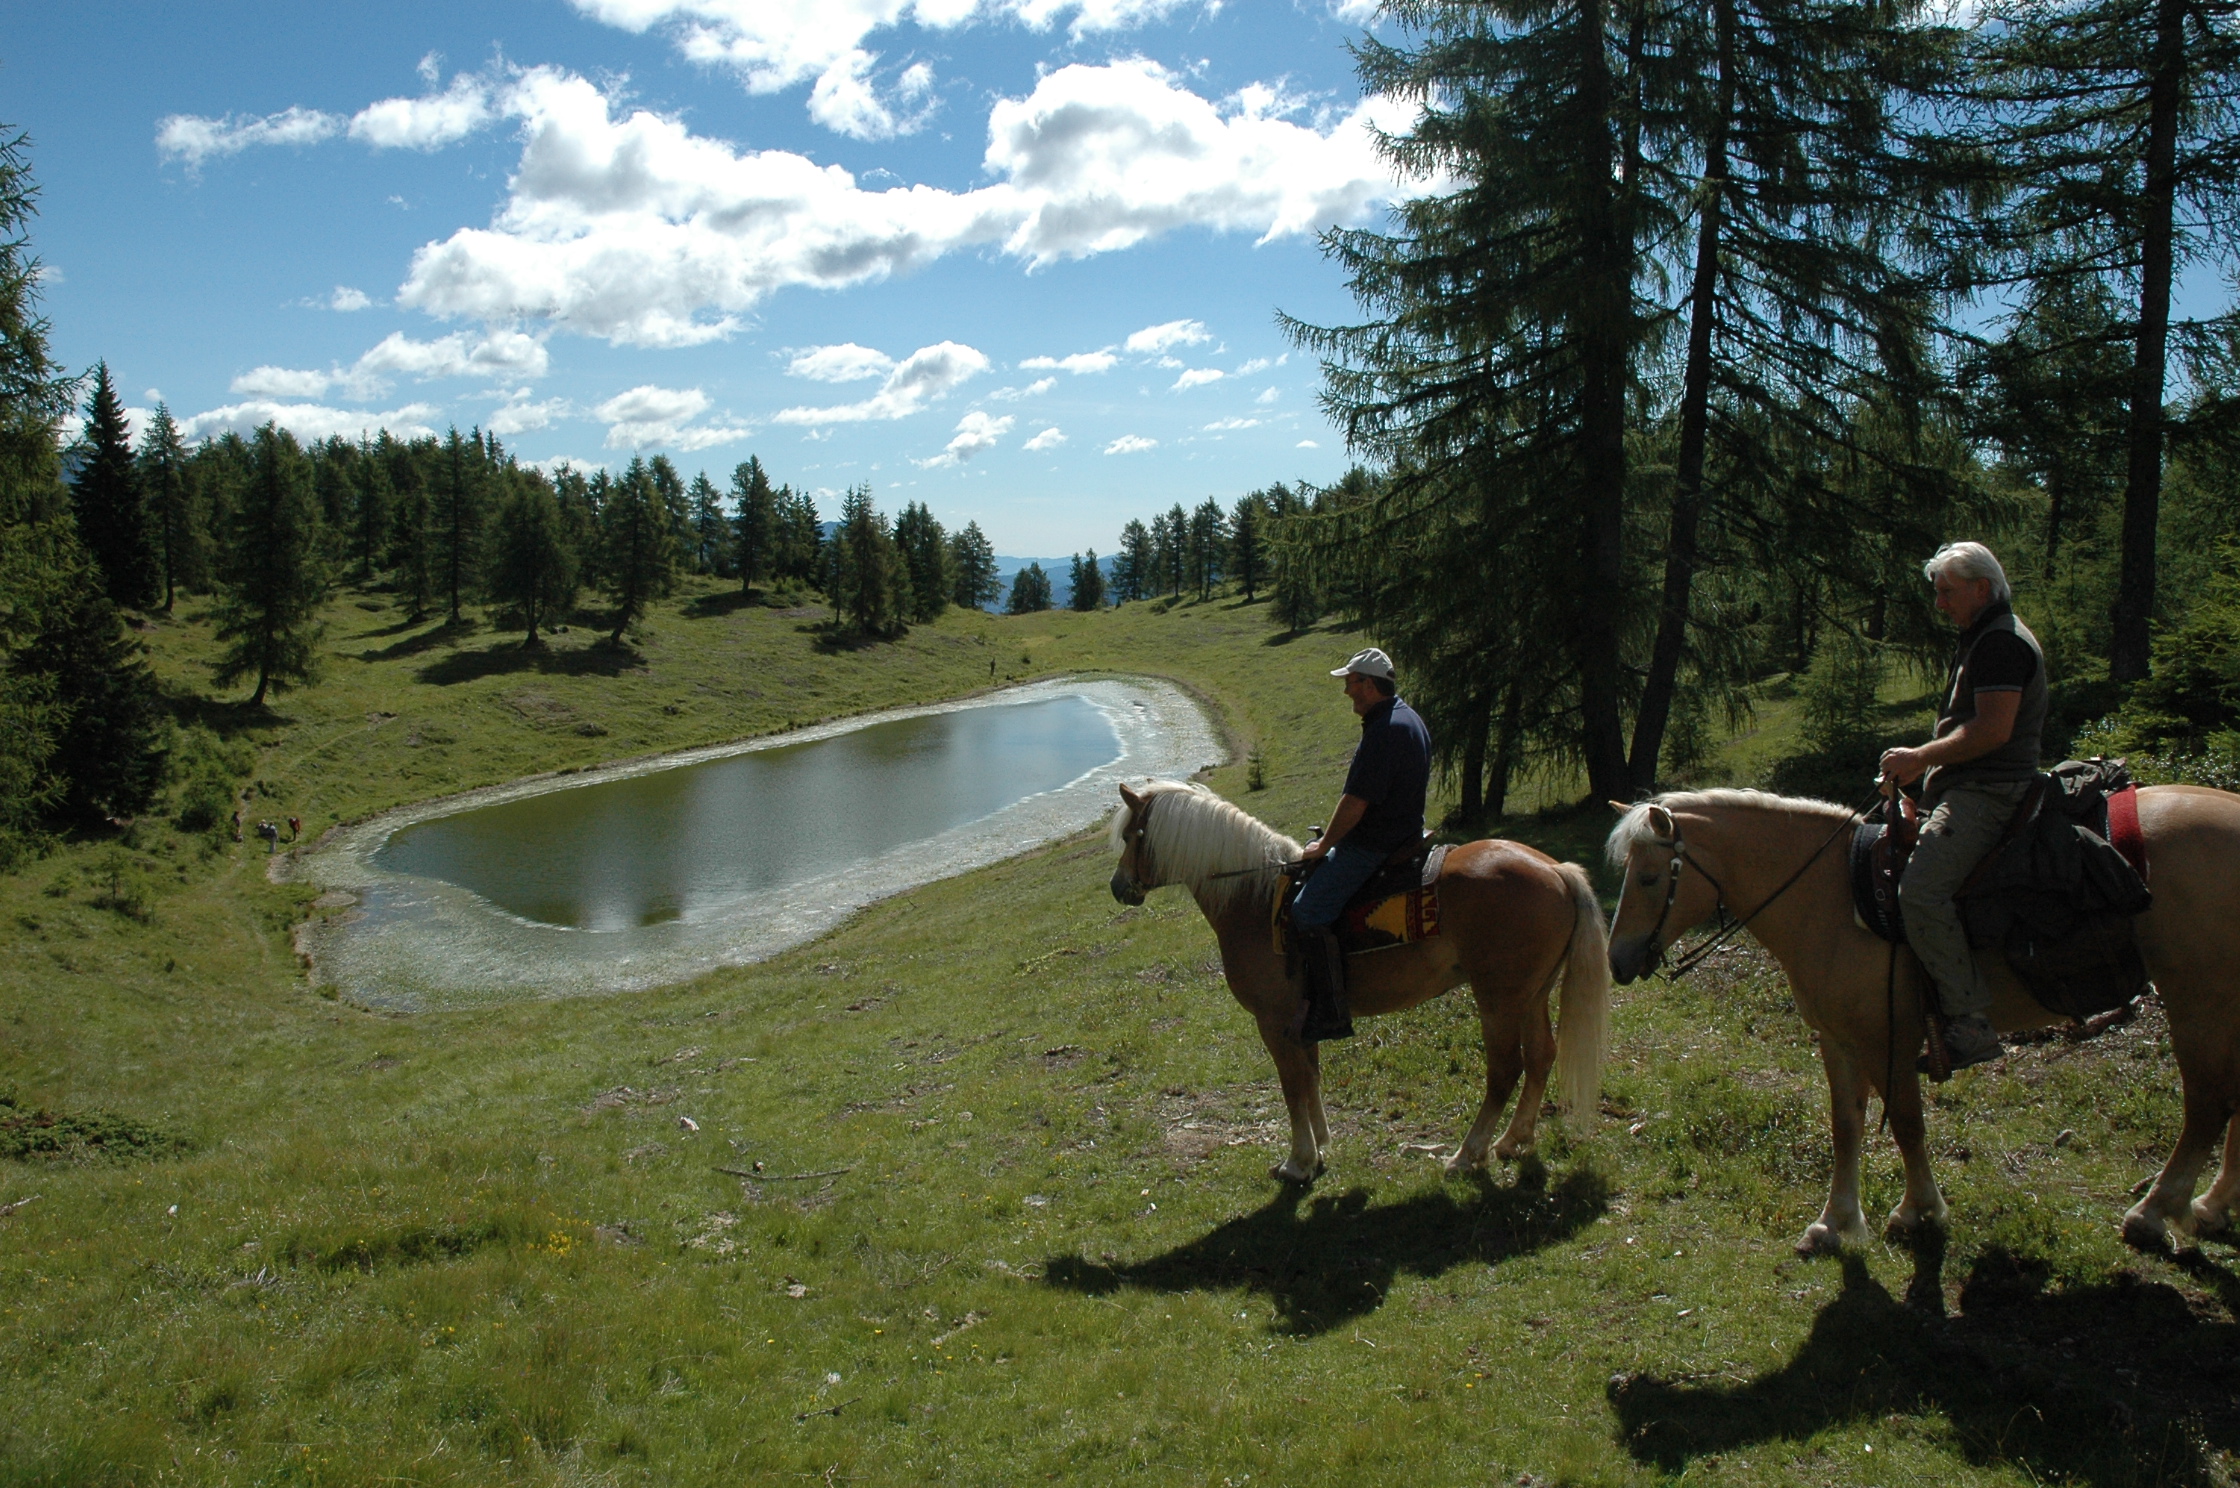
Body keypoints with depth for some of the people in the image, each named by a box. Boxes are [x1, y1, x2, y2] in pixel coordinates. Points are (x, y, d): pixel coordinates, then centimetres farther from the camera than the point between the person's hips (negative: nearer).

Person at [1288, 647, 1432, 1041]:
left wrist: (1323, 847, -10)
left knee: (1308, 911, -17)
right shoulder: (1410, 720, 12)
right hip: (1403, 834, 12)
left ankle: (1332, 1014, -16)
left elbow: (1356, 802, -24)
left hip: (1372, 846, -12)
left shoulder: (1384, 730, -23)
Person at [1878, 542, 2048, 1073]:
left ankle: (1971, 1023, -24)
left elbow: (1992, 729, -22)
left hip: (1986, 792, -12)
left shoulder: (2001, 642, -12)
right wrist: (1921, 766, 14)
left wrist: (1920, 757, -15)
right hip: (1970, 789, 12)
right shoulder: (1983, 639, 23)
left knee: (1921, 892, -27)